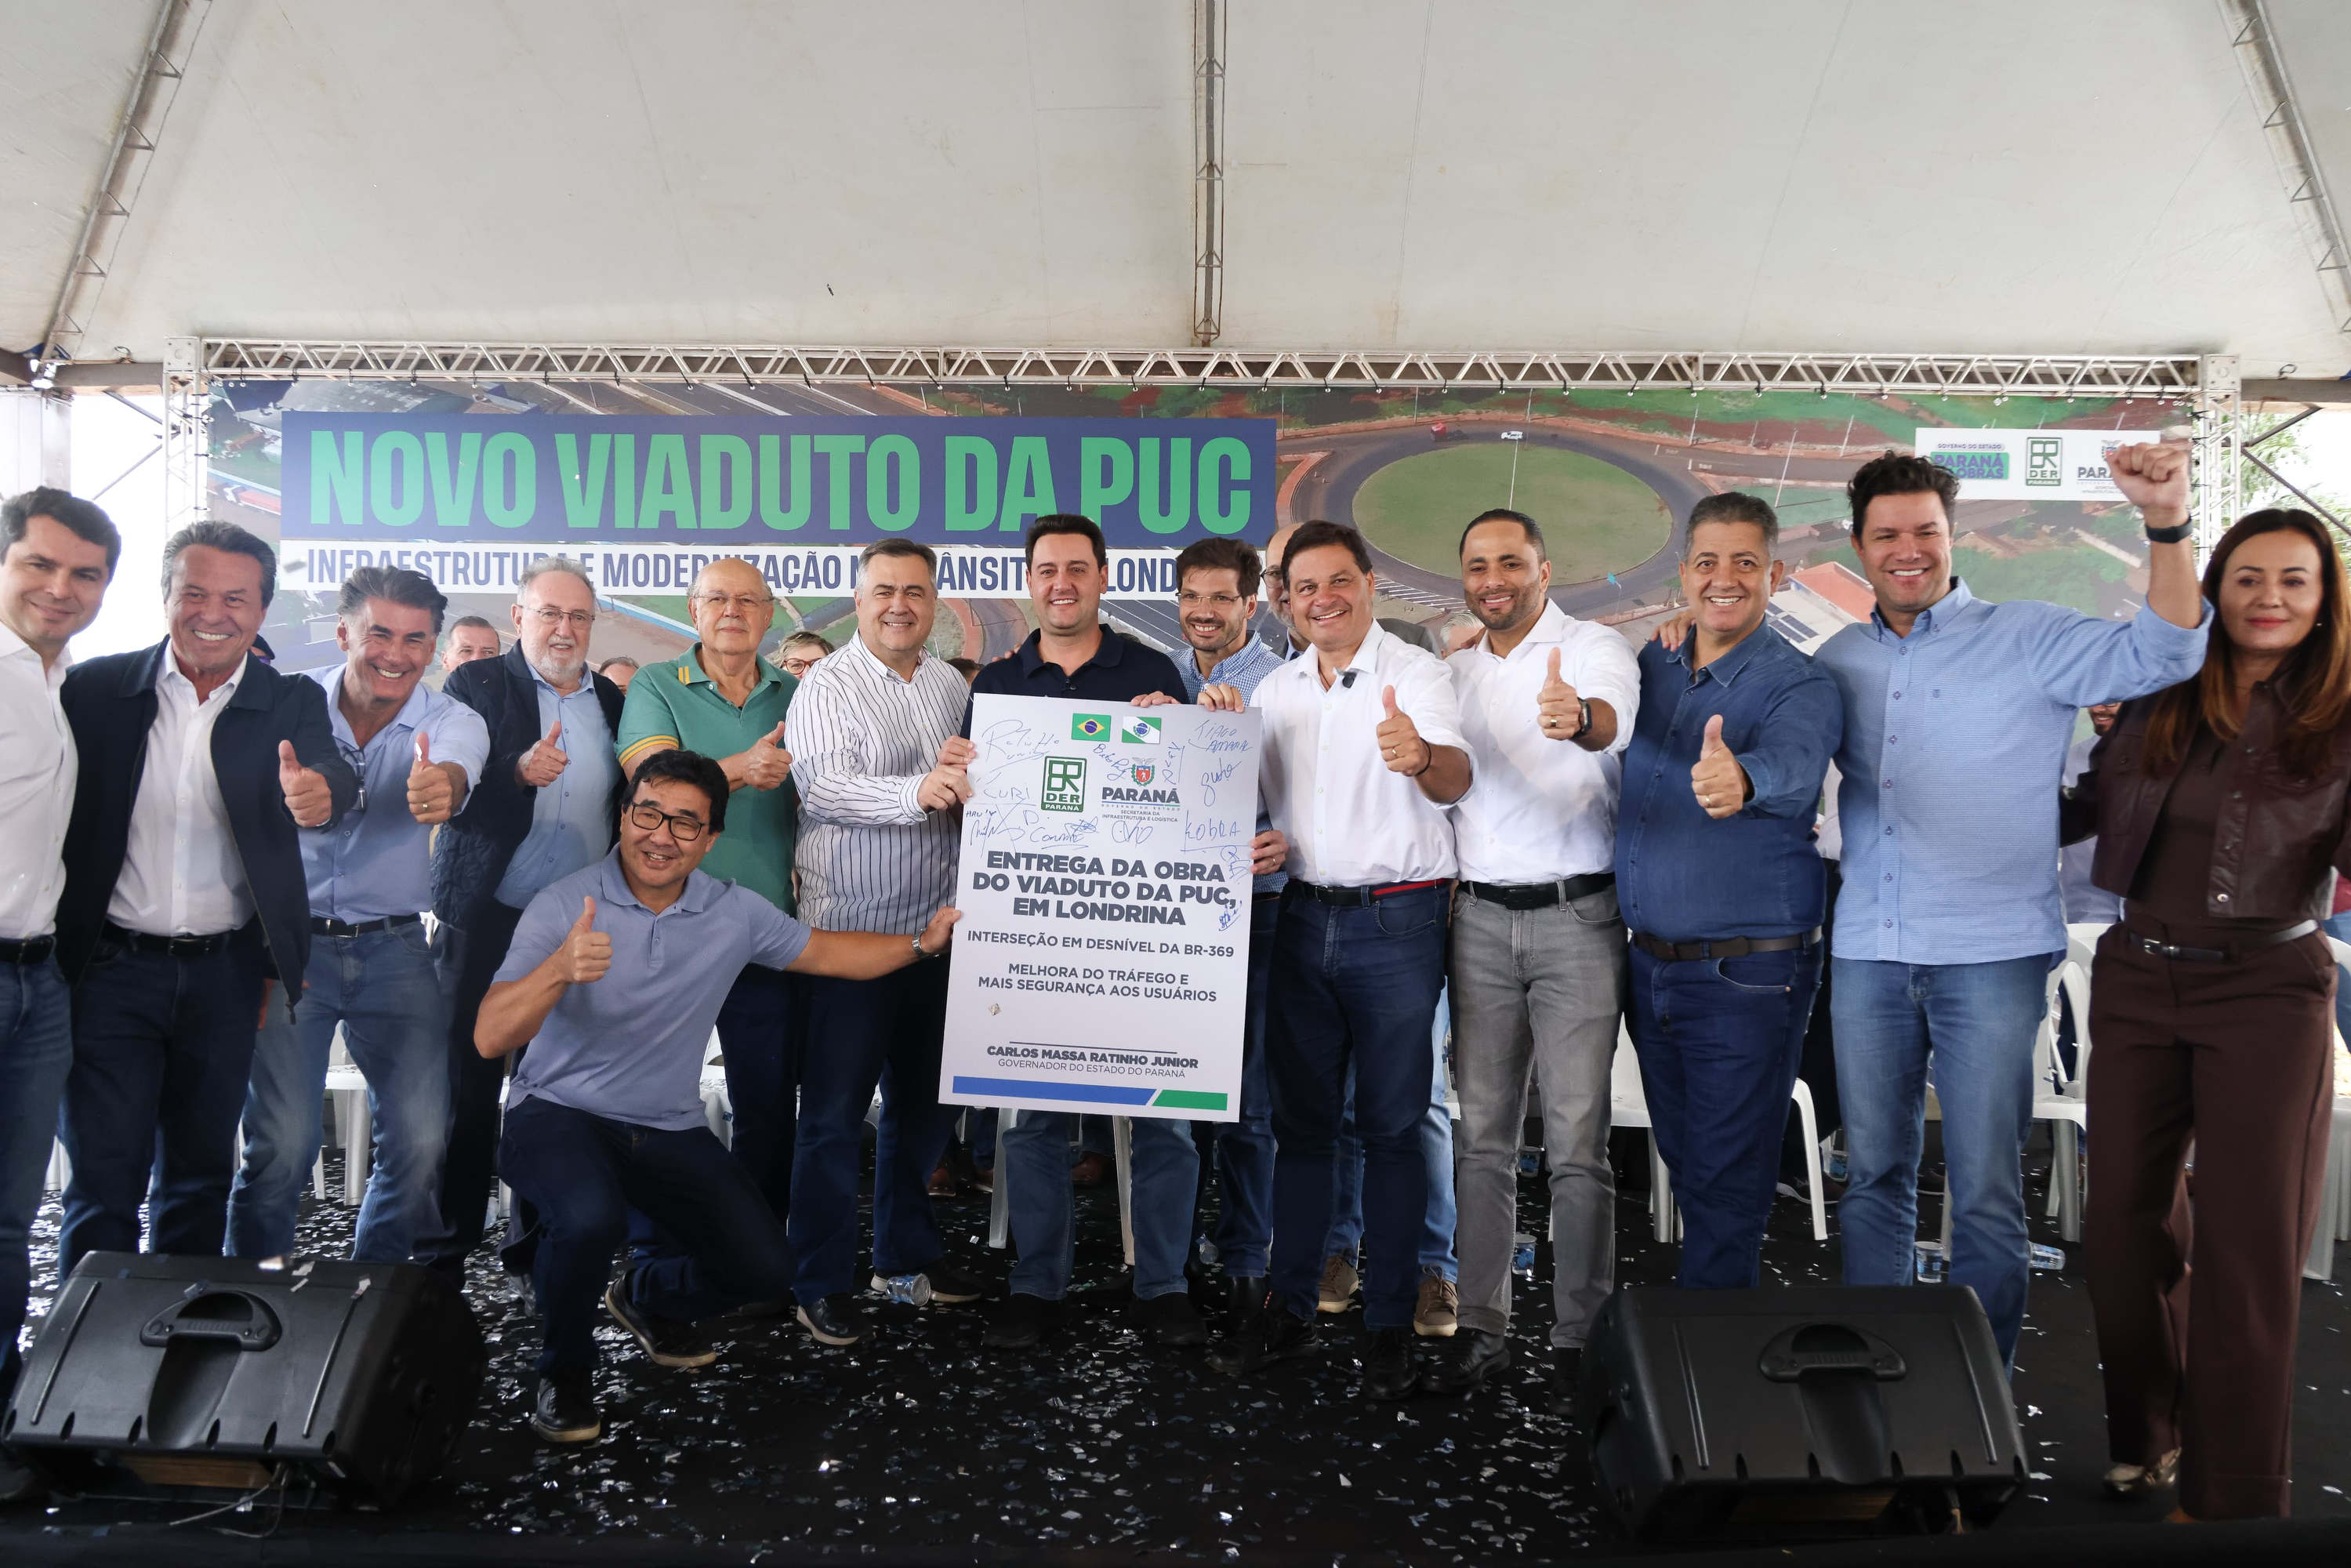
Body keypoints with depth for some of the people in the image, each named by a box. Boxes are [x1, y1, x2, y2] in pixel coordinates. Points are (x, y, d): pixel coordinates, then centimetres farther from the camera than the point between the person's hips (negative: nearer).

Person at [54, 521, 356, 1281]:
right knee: (104, 1183, 1)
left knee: (201, 1177, 15)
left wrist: (320, 792, -44)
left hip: (226, 973, 2)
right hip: (114, 967, -1)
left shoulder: (292, 704, 0)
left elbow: (334, 775, -20)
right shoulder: (95, 689, -2)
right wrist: (57, 950, -9)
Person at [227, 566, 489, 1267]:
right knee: (282, 1143, -6)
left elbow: (453, 772, -29)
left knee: (422, 1137, -1)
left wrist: (439, 785, -52)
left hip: (396, 948, 1)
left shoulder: (452, 721, -5)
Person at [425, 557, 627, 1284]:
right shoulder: (476, 686, 0)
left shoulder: (612, 702, 12)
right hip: (489, 921, -3)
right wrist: (517, 772, -29)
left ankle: (537, 1238, 23)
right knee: (469, 1088, 4)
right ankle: (447, 1252, 15)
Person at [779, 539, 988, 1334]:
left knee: (919, 1103, 16)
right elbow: (823, 784, -22)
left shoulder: (952, 686, 11)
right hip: (847, 929, -6)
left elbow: (974, 794, 17)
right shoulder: (827, 685, -7)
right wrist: (918, 793, -36)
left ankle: (907, 1260, 31)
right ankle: (822, 1282, 14)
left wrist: (969, 777, -6)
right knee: (835, 1111, 1)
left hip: (933, 928, 6)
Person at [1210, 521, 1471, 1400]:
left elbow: (1456, 777, -25)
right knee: (1299, 1118, 10)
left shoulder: (1415, 676, -7)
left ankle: (1391, 1326, 13)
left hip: (1396, 922, -5)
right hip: (1305, 917, 5)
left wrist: (1422, 758, -48)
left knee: (1392, 1124, 1)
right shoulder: (1276, 690, 11)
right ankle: (1288, 1311, 21)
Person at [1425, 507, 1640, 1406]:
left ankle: (1579, 1339, 8)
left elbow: (1616, 720, -28)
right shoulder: (1454, 672, 14)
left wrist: (1580, 717, -49)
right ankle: (1483, 1330, 15)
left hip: (1577, 917, -5)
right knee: (1483, 1135, 7)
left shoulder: (1595, 650, -4)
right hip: (1479, 918, 5)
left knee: (1577, 1142, -2)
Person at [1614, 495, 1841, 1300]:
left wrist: (1740, 780, -56)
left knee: (1727, 1182, 3)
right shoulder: (1649, 667, 6)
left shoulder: (1800, 685, -12)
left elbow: (1792, 768, -34)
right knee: (1685, 1166, 18)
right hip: (1650, 964, 6)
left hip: (1749, 978, -6)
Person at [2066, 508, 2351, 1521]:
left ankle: (2233, 1496, 12)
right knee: (2126, 1215, 10)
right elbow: (2087, 809, 15)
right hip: (2138, 979, 3)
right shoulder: (2160, 702, 4)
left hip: (2267, 989, -3)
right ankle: (2145, 1432, 32)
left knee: (2249, 1242, 0)